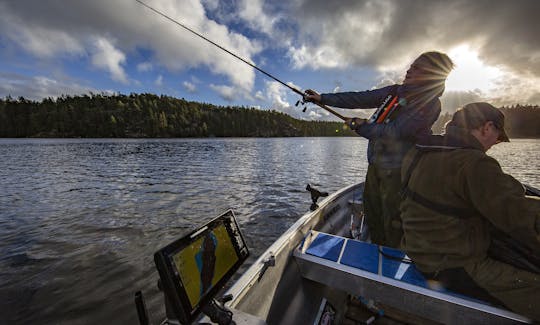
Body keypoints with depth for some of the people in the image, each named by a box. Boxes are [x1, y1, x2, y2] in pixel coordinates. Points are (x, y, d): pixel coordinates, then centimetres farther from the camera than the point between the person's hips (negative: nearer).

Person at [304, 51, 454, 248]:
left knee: (393, 222, 3)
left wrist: (362, 126, -8)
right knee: (372, 214, 17)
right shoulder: (395, 91, 10)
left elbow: (395, 132, -19)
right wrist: (323, 98, 2)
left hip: (397, 170, -6)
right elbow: (359, 98, 6)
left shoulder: (429, 103, -10)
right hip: (375, 164, 7)